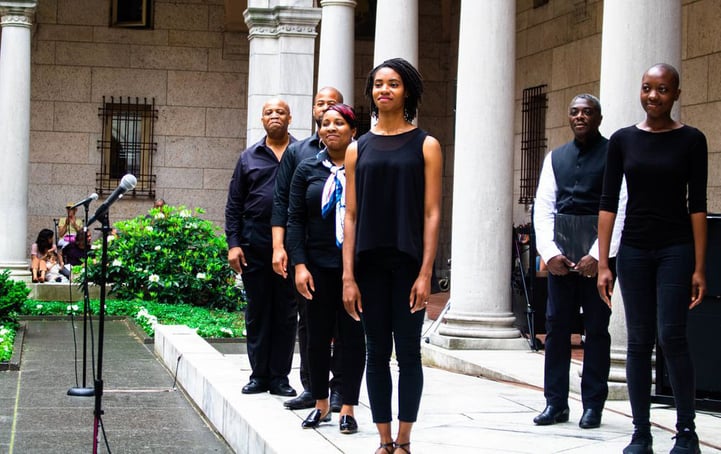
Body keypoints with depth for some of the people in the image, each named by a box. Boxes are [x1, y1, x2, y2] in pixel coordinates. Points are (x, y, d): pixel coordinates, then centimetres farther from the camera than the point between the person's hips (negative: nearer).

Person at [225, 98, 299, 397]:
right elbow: (234, 205, 11)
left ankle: (280, 377, 11)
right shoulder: (249, 158, 11)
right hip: (254, 246, 2)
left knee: (286, 312, 3)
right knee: (257, 311, 6)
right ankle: (259, 375, 14)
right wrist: (233, 244, 1)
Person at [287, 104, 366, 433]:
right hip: (318, 267, 2)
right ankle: (320, 404, 21)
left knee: (352, 337, 3)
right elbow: (295, 219, 5)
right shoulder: (307, 169, 7)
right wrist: (299, 265, -4)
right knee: (318, 336, 8)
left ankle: (348, 409, 11)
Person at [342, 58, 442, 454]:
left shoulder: (425, 145, 3)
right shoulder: (358, 149, 10)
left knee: (408, 352, 0)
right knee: (377, 352, 5)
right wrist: (348, 276, 0)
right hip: (369, 262, 2)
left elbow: (432, 213, -2)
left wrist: (425, 273, -10)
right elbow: (351, 215, 7)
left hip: (408, 262, -2)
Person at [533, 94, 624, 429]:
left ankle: (593, 405, 9)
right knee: (556, 326, 5)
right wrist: (549, 251, -4)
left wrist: (598, 255, -14)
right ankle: (555, 403, 12)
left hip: (597, 253, -4)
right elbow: (543, 206, 9)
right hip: (559, 252, 4)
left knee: (596, 328, 2)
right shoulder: (555, 158, 14)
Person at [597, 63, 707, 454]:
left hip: (676, 249, -2)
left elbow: (697, 204, -2)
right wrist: (603, 263, -1)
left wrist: (699, 267, -7)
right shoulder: (623, 140, 5)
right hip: (634, 250, 2)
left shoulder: (691, 140, -1)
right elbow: (608, 203, 4)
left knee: (670, 335, -11)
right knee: (638, 341, 3)